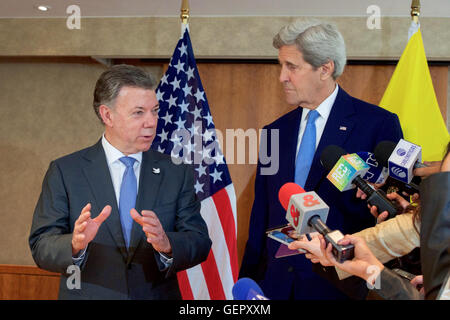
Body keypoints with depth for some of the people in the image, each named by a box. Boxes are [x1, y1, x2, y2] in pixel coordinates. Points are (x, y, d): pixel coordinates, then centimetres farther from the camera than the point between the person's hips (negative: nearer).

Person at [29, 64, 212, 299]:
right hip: (88, 294, -1)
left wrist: (166, 244, -25)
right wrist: (75, 244, -28)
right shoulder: (64, 172, -5)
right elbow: (41, 247, -9)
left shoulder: (178, 174, 0)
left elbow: (200, 243, -6)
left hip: (158, 294, 2)